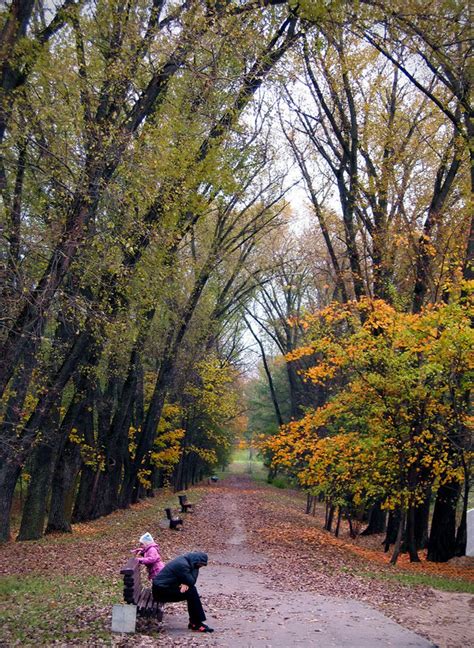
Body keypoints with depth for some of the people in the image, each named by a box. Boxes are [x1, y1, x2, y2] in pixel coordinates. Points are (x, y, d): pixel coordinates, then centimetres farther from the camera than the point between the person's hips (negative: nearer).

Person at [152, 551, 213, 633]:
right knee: (191, 592, -15)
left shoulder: (185, 560, 8)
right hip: (161, 590, -10)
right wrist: (196, 568, -11)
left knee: (192, 590, 3)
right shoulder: (182, 565, -22)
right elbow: (191, 581, -19)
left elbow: (190, 580, 10)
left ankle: (193, 622, 7)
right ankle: (197, 624, -9)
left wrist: (185, 584, -11)